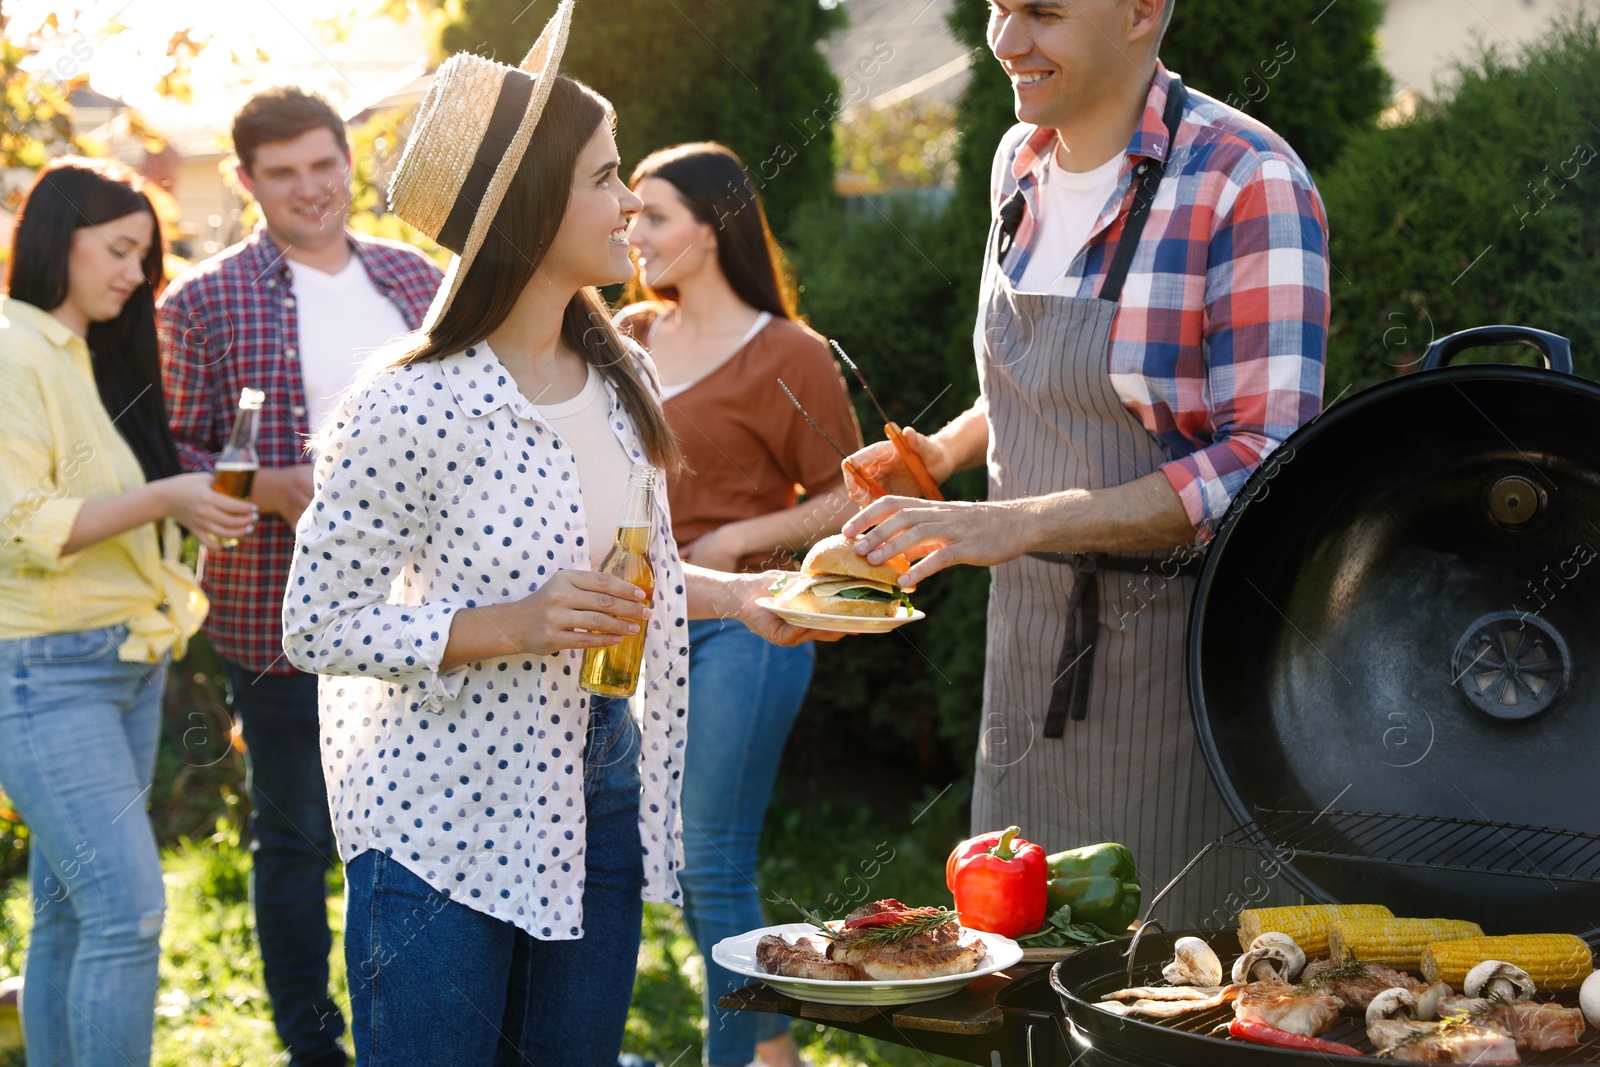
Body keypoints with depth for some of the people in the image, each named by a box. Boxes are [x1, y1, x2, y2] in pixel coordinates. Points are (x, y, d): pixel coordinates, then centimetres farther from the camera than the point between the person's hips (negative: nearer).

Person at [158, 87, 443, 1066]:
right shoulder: (205, 303, -3)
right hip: (282, 612, -3)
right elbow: (173, 459, -3)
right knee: (297, 838, 7)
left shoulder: (414, 277, 9)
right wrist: (271, 488, -19)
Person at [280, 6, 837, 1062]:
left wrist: (733, 594, 3)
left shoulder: (619, 376, 4)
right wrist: (516, 629, -23)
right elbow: (318, 626, -15)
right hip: (446, 817, -7)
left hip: (599, 791, 7)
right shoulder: (408, 409, -18)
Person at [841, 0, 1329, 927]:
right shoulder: (1021, 161, 6)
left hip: (1179, 633, -7)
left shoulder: (1248, 184, -18)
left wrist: (1021, 521, -29)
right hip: (1034, 625, 7)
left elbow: (1265, 464, -24)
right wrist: (947, 449, 5)